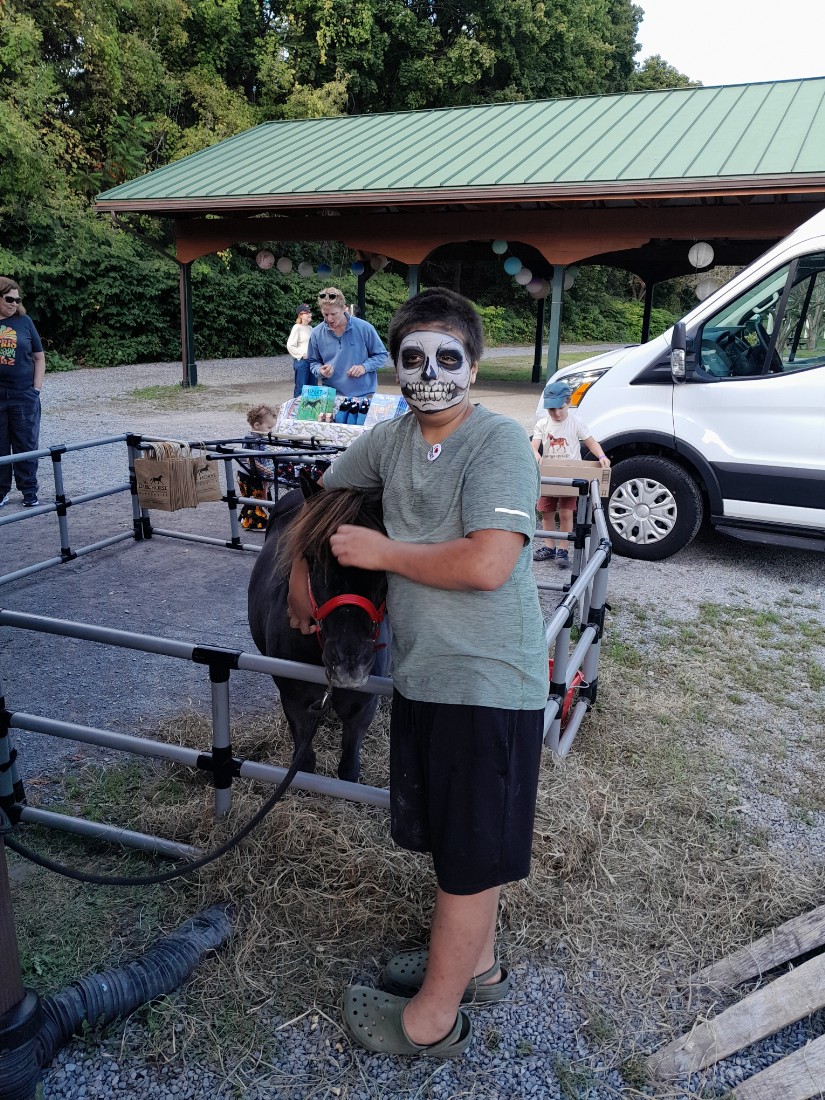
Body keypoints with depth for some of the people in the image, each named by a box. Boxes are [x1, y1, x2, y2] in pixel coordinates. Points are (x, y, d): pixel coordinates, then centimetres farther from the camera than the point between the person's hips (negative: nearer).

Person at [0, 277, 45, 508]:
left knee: (26, 446, 7)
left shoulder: (23, 321, 3)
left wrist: (36, 388, -1)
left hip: (24, 396, 0)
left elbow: (39, 357, 7)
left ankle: (29, 492, 17)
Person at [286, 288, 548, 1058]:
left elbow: (487, 564, -28)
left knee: (470, 854, 9)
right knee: (451, 839, 23)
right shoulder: (391, 438, 5)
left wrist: (381, 551, -16)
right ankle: (476, 962, 46)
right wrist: (300, 577, 24)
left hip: (487, 685, -7)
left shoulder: (499, 442, -16)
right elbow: (327, 493, 23)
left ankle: (432, 1019, 27)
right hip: (422, 675, 8)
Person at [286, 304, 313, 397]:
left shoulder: (310, 328, 13)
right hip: (301, 361, -7)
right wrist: (303, 354, -15)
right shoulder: (297, 327, -7)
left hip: (311, 361, 7)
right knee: (300, 388, -6)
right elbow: (290, 346, -11)